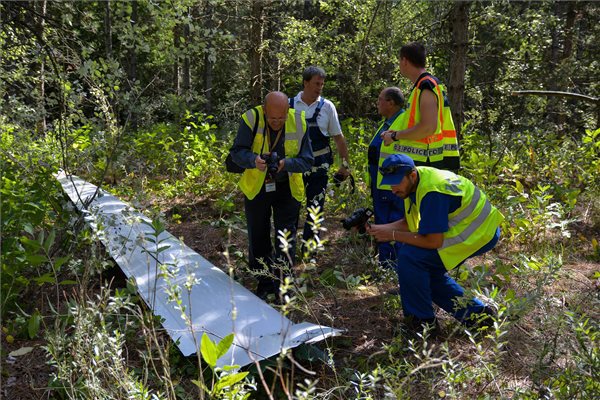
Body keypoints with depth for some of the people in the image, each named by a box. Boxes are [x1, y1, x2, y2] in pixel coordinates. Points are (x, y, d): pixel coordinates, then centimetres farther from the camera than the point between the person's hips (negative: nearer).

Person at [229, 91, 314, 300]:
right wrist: (254, 160, -36)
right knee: (258, 238, 11)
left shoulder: (299, 123, -15)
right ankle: (265, 282, 30)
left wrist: (286, 163, -32)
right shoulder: (251, 119, -18)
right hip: (256, 187, 1)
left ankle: (283, 285, 16)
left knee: (286, 238, 0)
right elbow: (237, 151, -15)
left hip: (287, 188, 0)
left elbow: (307, 160, -13)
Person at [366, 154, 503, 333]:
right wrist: (381, 228, -9)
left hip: (480, 233, -10)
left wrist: (393, 235, -22)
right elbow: (410, 222, 6)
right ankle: (475, 312, 21)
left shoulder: (432, 192, -30)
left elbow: (433, 241, -28)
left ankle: (422, 321, -4)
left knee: (409, 256, -18)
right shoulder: (414, 181, -1)